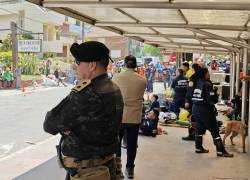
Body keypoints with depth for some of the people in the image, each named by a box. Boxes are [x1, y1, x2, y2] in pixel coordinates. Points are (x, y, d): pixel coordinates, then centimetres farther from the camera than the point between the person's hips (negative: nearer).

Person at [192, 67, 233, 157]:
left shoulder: (197, 83, 7)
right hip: (205, 109, -8)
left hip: (195, 108, 8)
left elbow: (192, 95, 11)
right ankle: (221, 151, 3)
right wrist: (216, 95, 1)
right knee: (214, 130, -1)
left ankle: (198, 148, 22)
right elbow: (211, 99, -19)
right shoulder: (207, 84, -13)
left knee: (199, 128, 17)